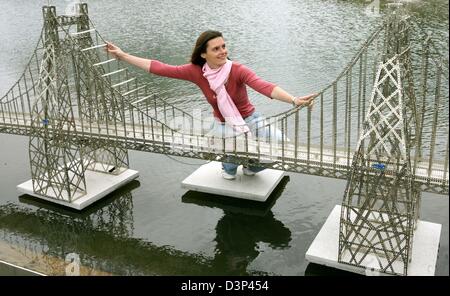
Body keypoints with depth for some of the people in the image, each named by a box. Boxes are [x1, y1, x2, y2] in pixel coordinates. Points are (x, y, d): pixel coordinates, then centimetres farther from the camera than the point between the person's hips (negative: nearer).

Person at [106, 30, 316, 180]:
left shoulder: (238, 70, -25)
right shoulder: (196, 72, -16)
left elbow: (265, 87, -39)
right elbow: (160, 68, -12)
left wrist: (294, 100, -55)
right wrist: (123, 56, -10)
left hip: (250, 121, -1)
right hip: (223, 125, 1)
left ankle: (250, 167, 10)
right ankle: (230, 168, 9)